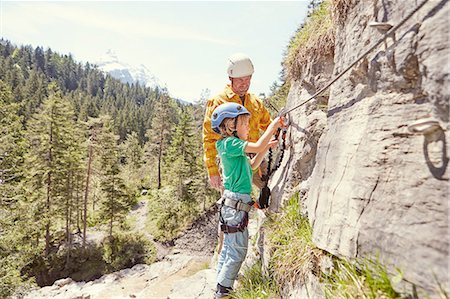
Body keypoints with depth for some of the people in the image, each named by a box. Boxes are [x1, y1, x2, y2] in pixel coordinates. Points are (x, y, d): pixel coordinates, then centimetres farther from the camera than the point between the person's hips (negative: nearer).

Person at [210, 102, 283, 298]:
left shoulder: (231, 145, 16)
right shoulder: (230, 144, -13)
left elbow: (251, 166, 22)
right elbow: (257, 145, -25)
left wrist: (266, 147, 14)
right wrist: (273, 124, -12)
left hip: (233, 203, 10)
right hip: (236, 203, -10)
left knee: (229, 247, 17)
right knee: (238, 251, 0)